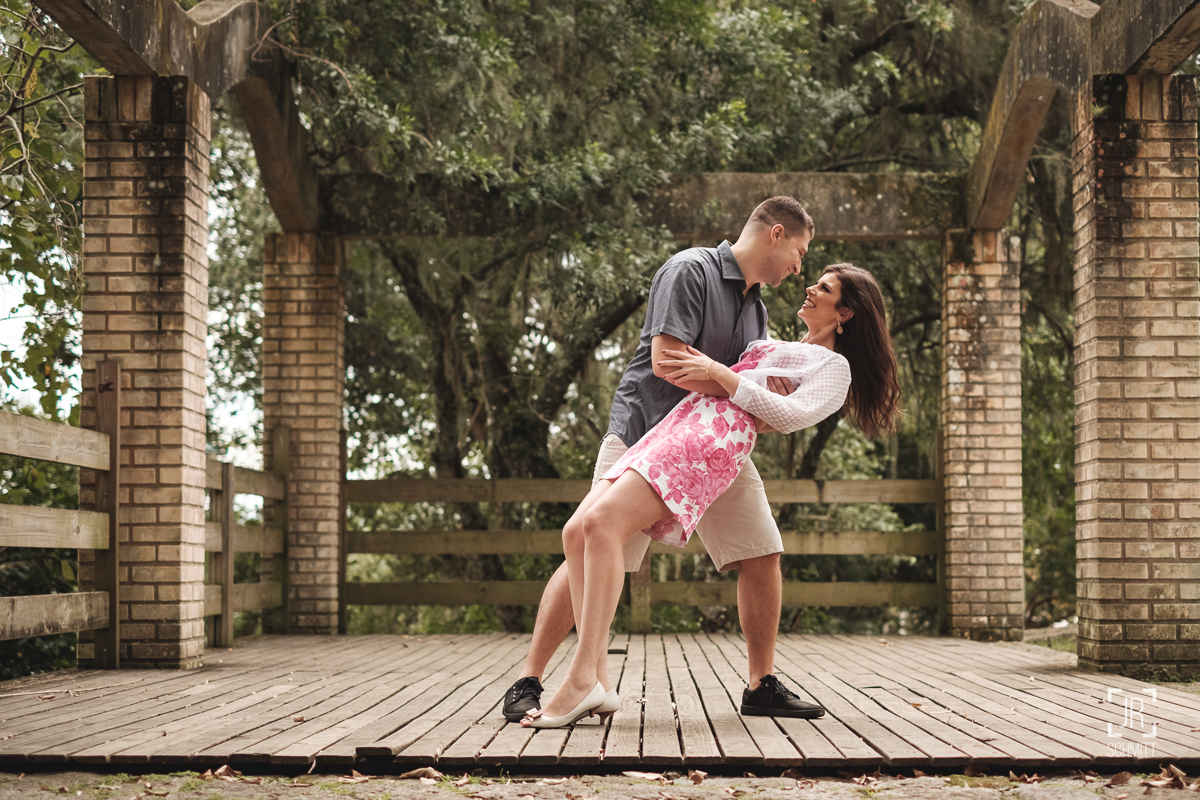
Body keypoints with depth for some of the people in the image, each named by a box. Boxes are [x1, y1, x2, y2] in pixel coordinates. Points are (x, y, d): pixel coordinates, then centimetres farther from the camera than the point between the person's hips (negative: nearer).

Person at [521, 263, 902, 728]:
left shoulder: (834, 366, 13)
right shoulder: (777, 348, 37)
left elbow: (792, 415, -5)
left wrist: (719, 372, -7)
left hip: (716, 440, -8)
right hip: (680, 424, 8)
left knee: (603, 523, -28)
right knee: (577, 532, -11)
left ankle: (583, 681, -34)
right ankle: (596, 682, -15)